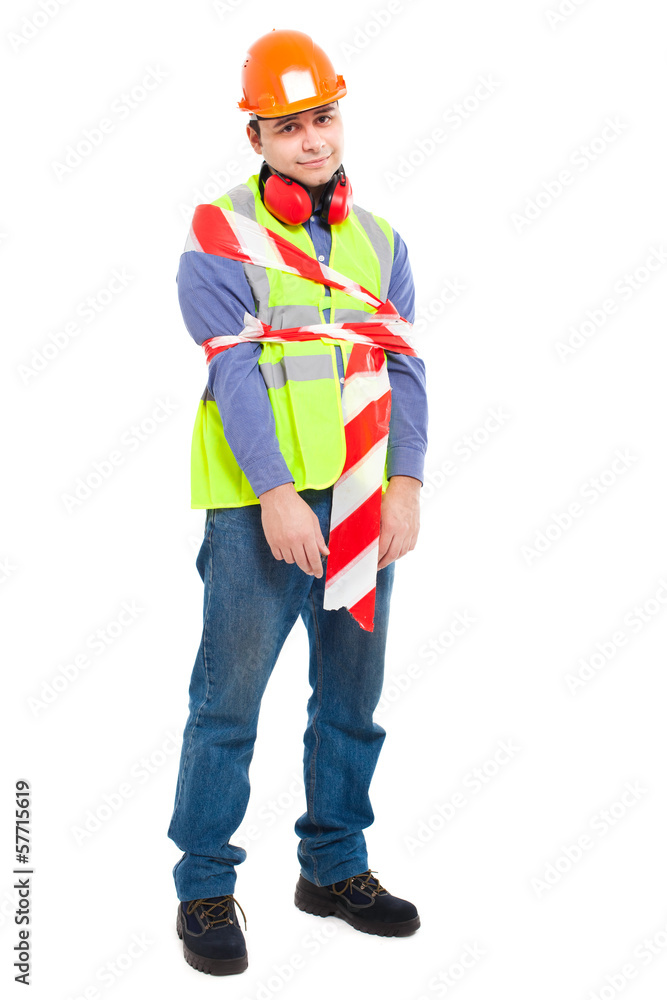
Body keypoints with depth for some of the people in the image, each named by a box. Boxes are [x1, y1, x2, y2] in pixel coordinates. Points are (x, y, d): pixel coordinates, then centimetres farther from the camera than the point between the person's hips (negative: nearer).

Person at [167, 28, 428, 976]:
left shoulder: (378, 240, 13)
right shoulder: (221, 235, -1)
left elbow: (404, 367, 7)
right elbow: (235, 372, -10)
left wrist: (406, 483, -5)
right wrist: (277, 495, -18)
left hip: (363, 506, 5)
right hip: (259, 506, -5)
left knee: (351, 699, 13)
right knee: (229, 701, -1)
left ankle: (335, 866, 29)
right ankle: (205, 889, 12)